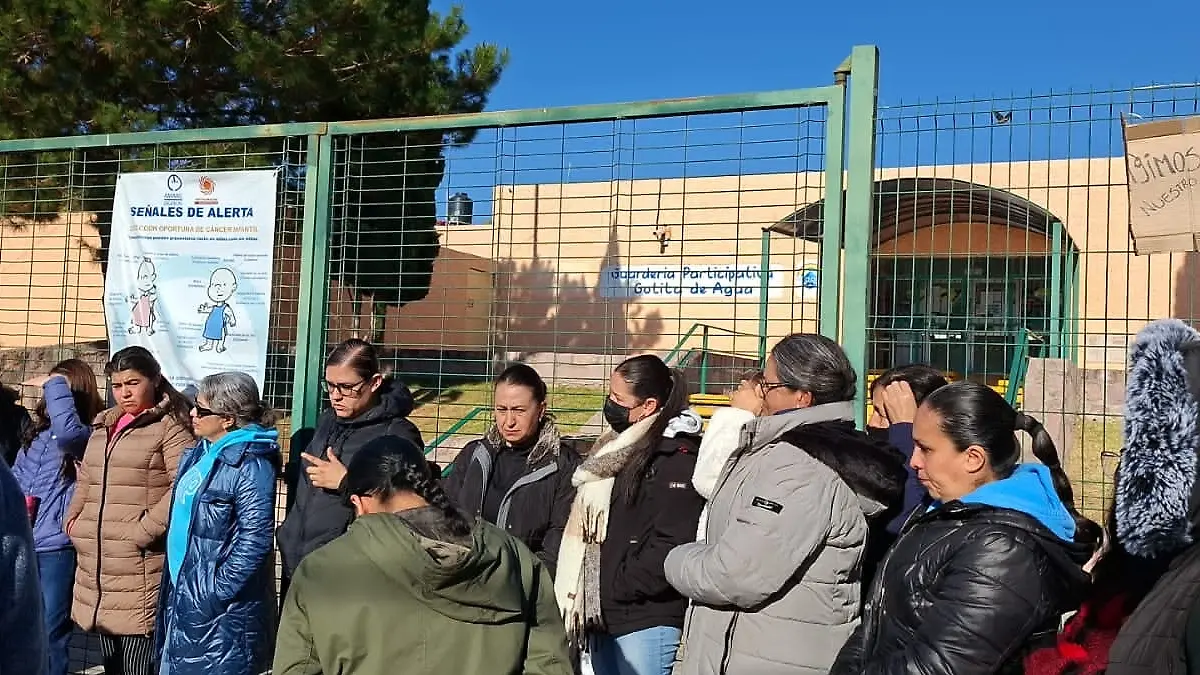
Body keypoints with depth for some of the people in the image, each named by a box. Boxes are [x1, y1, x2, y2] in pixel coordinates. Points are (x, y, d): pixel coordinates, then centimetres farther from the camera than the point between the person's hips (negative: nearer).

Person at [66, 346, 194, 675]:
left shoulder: (170, 426, -5)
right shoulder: (103, 425, 19)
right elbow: (84, 481, 27)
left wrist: (142, 532, -19)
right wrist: (73, 522, 13)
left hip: (140, 571, -7)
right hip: (97, 568, 8)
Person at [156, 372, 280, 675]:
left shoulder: (251, 465, -19)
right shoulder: (199, 455, 10)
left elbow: (254, 541, -23)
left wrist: (213, 594, -22)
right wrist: (176, 588, 16)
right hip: (183, 595, 9)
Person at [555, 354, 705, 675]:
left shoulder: (678, 456, -13)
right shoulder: (616, 451, 15)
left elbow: (674, 542, -21)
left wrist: (620, 587, -14)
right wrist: (589, 600, 11)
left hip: (646, 620, -8)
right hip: (605, 614, 9)